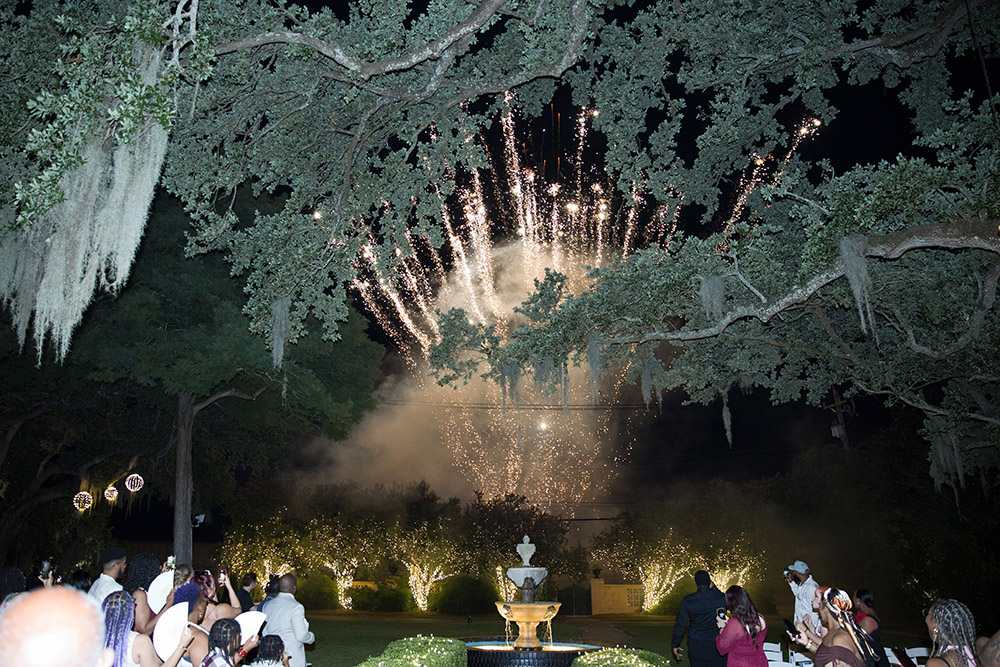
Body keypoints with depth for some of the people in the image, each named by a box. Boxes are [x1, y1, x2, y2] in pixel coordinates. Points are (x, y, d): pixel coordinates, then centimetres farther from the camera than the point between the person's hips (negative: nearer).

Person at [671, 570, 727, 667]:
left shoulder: (687, 601, -7)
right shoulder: (721, 598, -7)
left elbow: (680, 624, -1)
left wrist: (675, 644, 10)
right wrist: (712, 588, 16)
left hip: (696, 645, 0)